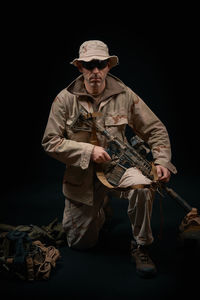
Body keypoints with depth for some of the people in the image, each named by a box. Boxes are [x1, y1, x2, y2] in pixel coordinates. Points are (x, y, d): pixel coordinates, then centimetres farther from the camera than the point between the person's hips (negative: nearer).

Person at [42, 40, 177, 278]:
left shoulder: (125, 95, -6)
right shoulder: (65, 99, -9)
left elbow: (155, 130, 0)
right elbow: (50, 142, -10)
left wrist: (162, 161, -15)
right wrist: (89, 151, -21)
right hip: (81, 175, 1)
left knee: (142, 185, -36)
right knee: (81, 243, 9)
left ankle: (140, 248, -11)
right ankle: (98, 211, 44)